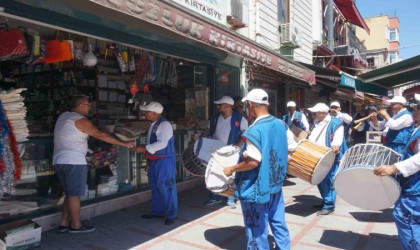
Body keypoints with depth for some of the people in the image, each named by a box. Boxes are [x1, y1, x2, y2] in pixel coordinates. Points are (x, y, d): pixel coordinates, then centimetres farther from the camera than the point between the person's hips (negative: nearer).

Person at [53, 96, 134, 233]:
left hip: (59, 161, 9)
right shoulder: (80, 120, -11)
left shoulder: (63, 116, 15)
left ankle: (64, 223, 20)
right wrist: (122, 143, -10)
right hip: (73, 161, -9)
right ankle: (76, 225, 9)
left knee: (70, 194, 16)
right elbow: (101, 135, -13)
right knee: (75, 194, 0)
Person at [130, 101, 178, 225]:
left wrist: (144, 148, -24)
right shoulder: (153, 125, 13)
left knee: (166, 187, -2)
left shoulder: (164, 124, -16)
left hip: (165, 160, -9)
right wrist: (144, 149, 7)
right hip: (154, 160, 10)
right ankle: (157, 211, 32)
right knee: (155, 186, 17)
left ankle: (171, 214, 10)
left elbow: (162, 144, -26)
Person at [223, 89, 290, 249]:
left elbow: (253, 162, -26)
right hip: (275, 184, 8)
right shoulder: (280, 124, 3)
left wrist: (231, 169, -12)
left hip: (257, 189, -8)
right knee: (278, 223, 19)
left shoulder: (255, 130, -22)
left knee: (257, 231, 8)